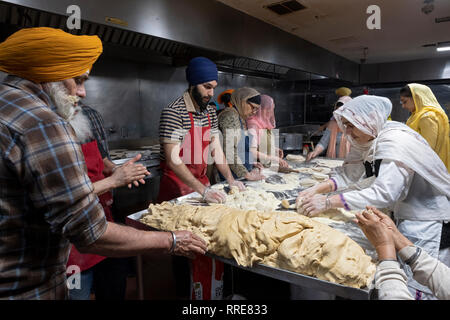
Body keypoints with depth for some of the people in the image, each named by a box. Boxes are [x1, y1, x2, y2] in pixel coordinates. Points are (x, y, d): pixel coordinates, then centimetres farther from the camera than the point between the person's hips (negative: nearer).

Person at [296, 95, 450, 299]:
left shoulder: (396, 141, -27)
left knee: (413, 286, 1)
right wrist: (317, 189, -17)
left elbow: (384, 194, -35)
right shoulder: (369, 139, 0)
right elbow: (349, 174, -2)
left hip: (429, 225, -8)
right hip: (405, 217, 8)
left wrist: (328, 202, -35)